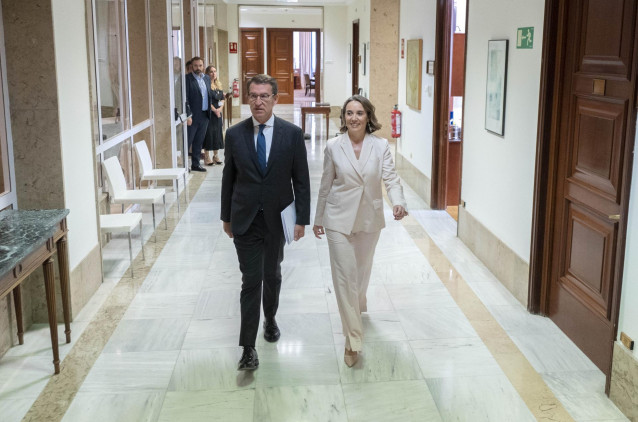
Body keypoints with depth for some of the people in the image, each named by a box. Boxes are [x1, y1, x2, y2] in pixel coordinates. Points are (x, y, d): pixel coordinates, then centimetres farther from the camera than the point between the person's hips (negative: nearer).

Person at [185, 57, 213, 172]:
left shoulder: (207, 78, 12)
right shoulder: (187, 79, -10)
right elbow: (185, 98, -14)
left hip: (205, 115, 7)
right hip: (193, 116, -7)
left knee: (199, 142, 13)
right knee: (187, 141, -1)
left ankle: (195, 164, 22)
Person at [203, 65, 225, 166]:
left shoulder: (218, 85, 13)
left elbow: (222, 99, 13)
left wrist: (220, 108, -4)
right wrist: (214, 110, -14)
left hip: (218, 113, 7)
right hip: (209, 113, -7)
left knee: (218, 133, 8)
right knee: (209, 133, -4)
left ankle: (215, 156, 18)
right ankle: (207, 157, 3)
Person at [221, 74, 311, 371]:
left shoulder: (292, 133, -6)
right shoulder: (235, 134, -3)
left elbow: (301, 179, -3)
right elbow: (228, 177, 5)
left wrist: (302, 218, -5)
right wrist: (226, 216, 8)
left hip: (277, 219, 1)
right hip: (245, 220, -1)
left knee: (272, 276, 18)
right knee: (251, 281, -4)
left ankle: (270, 320, 44)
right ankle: (248, 347, 3)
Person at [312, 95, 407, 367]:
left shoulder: (380, 146, -6)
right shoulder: (333, 147, -5)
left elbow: (391, 178, -14)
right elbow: (326, 185, 3)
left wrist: (398, 202, -34)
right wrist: (318, 218, 8)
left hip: (370, 219, 2)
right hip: (339, 219, -1)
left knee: (362, 271, 20)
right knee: (345, 276, -6)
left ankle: (357, 307, 53)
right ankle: (353, 340, 1)